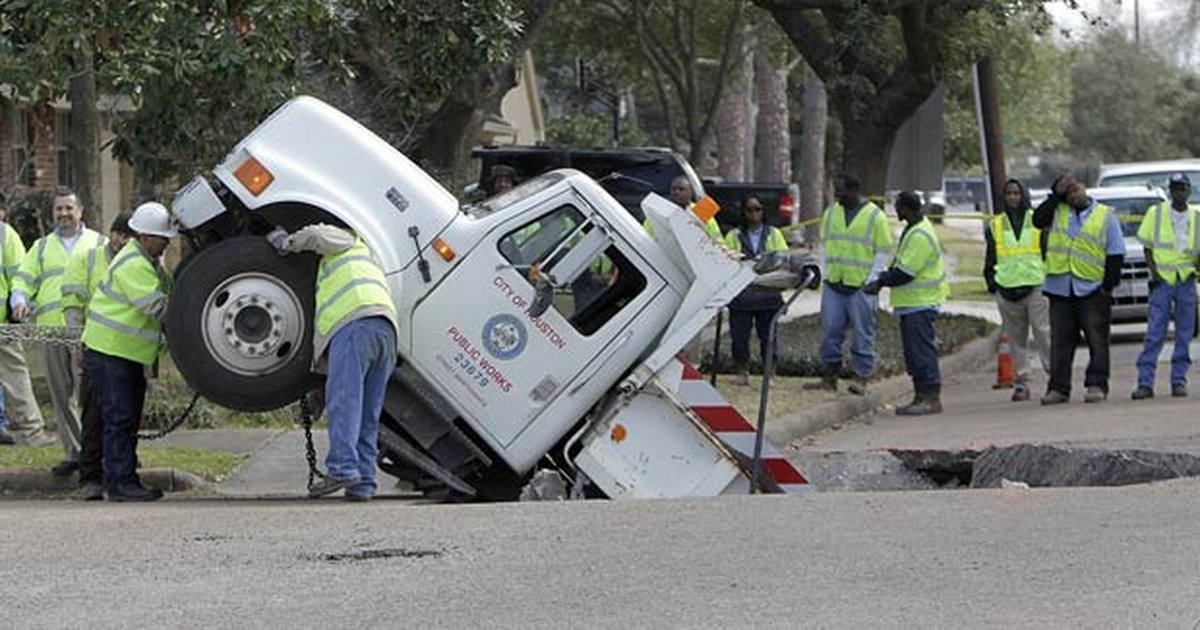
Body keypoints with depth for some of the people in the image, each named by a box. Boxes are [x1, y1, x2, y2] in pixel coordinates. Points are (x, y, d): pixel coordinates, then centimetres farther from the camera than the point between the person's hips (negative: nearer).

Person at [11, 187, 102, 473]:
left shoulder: (98, 243, 12)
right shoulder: (42, 247, 20)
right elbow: (24, 280, 15)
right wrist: (20, 301, -7)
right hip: (50, 329, 4)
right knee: (61, 394, 4)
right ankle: (73, 452, 9)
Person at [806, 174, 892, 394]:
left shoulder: (875, 216, -3)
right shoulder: (831, 213, 12)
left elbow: (883, 252, -2)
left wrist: (869, 281, -8)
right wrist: (825, 275, 7)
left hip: (861, 286, -5)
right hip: (833, 285, 5)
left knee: (862, 334, 0)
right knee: (830, 332, 5)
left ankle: (861, 378, 3)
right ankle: (829, 377, 12)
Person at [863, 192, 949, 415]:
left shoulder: (920, 236, -21)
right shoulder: (914, 229, 13)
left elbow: (905, 273, -22)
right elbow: (900, 264, 21)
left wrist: (880, 282, -11)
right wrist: (882, 279, 11)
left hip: (920, 302, -11)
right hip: (912, 302, 11)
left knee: (922, 349, -10)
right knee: (913, 350, 13)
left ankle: (932, 398, -9)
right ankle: (920, 396, 18)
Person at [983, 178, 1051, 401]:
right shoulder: (995, 226, 14)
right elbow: (989, 260, 17)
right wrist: (993, 285, 7)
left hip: (1035, 285, -2)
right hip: (1007, 289, 2)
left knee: (1043, 333, -8)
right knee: (1016, 338, 3)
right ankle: (1021, 381, 7)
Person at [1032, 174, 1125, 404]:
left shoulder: (1105, 216, 5)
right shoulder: (1058, 212, 13)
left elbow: (1115, 254, 3)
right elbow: (1038, 220, -4)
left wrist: (1109, 285, -5)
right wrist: (1056, 196, -2)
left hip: (1092, 290, -3)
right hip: (1060, 288, 3)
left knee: (1097, 340, -2)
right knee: (1060, 342, 3)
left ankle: (1097, 385, 1)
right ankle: (1058, 388, 6)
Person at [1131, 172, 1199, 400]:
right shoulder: (1156, 213, 4)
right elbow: (1147, 247, 7)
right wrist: (1154, 272, -6)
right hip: (1162, 280, -2)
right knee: (1154, 334, -8)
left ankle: (1179, 381, 11)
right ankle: (1145, 383, -8)